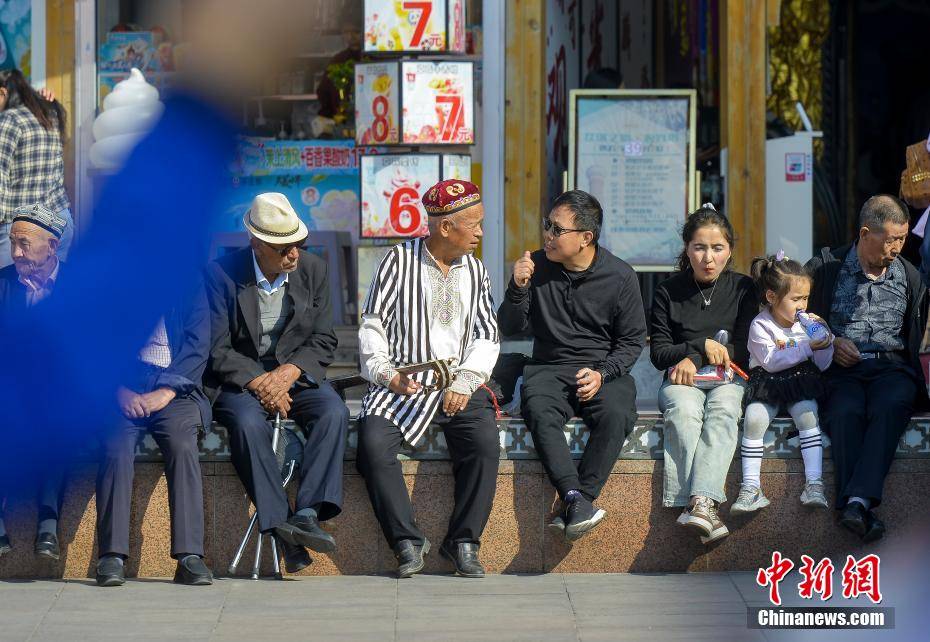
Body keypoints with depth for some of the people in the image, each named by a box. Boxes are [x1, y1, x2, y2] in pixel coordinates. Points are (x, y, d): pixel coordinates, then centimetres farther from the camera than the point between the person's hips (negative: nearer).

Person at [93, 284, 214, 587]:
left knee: (183, 446, -29)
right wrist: (120, 391, -12)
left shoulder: (190, 287, 14)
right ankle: (111, 556, -31)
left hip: (173, 389, 0)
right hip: (121, 388, 0)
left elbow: (198, 347, 4)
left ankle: (189, 556, -33)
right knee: (116, 447, -29)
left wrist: (165, 392, -11)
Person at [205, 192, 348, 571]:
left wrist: (289, 372, -15)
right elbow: (217, 351, -10)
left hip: (296, 374, 3)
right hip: (240, 379, -3)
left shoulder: (312, 270, 3)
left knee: (334, 412, -28)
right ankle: (279, 525, -37)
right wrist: (259, 382, -21)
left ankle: (308, 514, -37)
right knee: (248, 422, -35)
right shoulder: (221, 274, -8)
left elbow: (323, 341, 4)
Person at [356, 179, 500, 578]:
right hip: (402, 385, -2)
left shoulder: (474, 271, 14)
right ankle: (408, 542, -16)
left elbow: (487, 336, 9)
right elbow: (372, 327, 2)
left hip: (459, 387, 2)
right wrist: (388, 375, -15)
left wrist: (464, 383, -9)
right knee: (373, 445, -28)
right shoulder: (399, 261, 4)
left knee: (485, 443, -27)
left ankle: (463, 542, -13)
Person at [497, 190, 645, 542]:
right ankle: (577, 500, -43)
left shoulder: (620, 277, 0)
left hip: (605, 371, -1)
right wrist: (518, 288, -11)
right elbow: (510, 328, 8)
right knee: (540, 412, -34)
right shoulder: (537, 266, 5)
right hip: (549, 368, 1)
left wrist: (602, 374, -12)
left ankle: (577, 502, -35)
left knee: (615, 415, -34)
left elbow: (633, 340, 5)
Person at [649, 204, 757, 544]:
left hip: (726, 379, 0)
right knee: (683, 411, -35)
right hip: (681, 379, 0)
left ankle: (700, 502, -53)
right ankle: (702, 504, -49)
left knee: (722, 411, -35)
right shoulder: (668, 292, 7)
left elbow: (745, 352, 2)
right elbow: (659, 354, 5)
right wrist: (703, 346, -9)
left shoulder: (743, 289, 7)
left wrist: (694, 359, -9)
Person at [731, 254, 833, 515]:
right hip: (767, 383, -2)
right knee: (754, 418, -26)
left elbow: (822, 365, 6)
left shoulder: (807, 323, 5)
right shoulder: (760, 325, -5)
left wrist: (825, 340, -13)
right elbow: (771, 361, -17)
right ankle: (751, 487, -22)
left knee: (807, 415, -27)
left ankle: (814, 483, -27)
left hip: (801, 380, 2)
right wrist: (807, 348, -20)